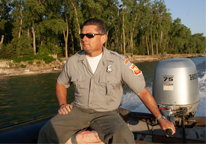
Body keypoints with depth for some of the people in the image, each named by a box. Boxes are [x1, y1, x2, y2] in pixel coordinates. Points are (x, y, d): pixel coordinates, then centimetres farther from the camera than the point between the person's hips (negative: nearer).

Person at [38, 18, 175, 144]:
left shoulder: (119, 62, -7)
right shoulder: (73, 62, 2)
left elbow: (143, 91, -5)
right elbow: (61, 84, 22)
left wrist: (161, 118, -6)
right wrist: (63, 104, 5)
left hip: (106, 113, -2)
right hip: (79, 110, 3)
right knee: (47, 132, -19)